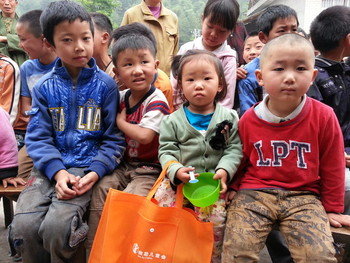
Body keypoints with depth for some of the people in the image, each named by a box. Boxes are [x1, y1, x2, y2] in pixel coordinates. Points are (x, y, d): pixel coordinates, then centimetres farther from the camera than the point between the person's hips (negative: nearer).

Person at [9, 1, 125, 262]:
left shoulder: (106, 85, 1)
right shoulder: (44, 87, 7)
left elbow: (114, 138, 1)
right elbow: (38, 137, 3)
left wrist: (95, 172, -14)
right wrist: (58, 171, -13)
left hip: (87, 167, -3)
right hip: (51, 167, 3)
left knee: (56, 227, -24)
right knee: (24, 226, -17)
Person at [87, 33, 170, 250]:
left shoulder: (156, 101, -15)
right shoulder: (122, 97, 7)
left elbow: (144, 135, -27)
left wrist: (120, 121, -11)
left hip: (149, 169, -6)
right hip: (125, 165, 7)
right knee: (101, 188, -14)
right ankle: (94, 245, -2)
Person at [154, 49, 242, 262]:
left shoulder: (229, 117, 5)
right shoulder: (173, 121, 6)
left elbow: (235, 149, 0)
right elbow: (166, 151, 1)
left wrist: (224, 170, -17)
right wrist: (176, 171, -18)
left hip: (214, 181, -1)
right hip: (179, 180, 2)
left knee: (215, 216, -19)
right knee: (162, 198, -17)